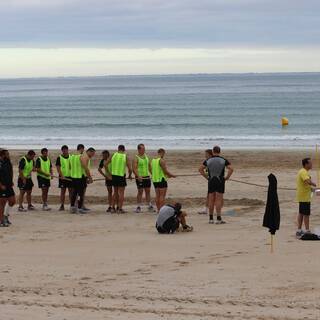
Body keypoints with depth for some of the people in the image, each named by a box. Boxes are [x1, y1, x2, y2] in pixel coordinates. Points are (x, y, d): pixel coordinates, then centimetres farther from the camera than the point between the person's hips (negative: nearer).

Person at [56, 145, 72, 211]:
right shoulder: (59, 158, -1)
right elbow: (58, 167, -8)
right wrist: (61, 175, -21)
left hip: (70, 177, 2)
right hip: (63, 177, -2)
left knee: (71, 191, 2)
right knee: (63, 191, 1)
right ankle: (62, 206, 4)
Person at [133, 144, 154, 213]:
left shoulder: (146, 156, 12)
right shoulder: (136, 158, -8)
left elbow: (149, 166, 20)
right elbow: (134, 168, -16)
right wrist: (138, 176, -29)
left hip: (147, 177, 6)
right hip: (140, 178, -6)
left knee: (147, 191, 10)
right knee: (140, 191, -5)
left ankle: (149, 205, 16)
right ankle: (138, 207, 1)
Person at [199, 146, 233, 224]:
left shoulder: (208, 160, 4)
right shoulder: (223, 160, -2)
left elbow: (200, 169, 5)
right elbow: (231, 169, -11)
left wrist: (206, 177, 8)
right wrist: (227, 177, -2)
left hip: (211, 181, 2)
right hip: (220, 181, -2)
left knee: (211, 200, 6)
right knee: (218, 201, -3)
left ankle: (211, 219, 8)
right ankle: (218, 219, -8)